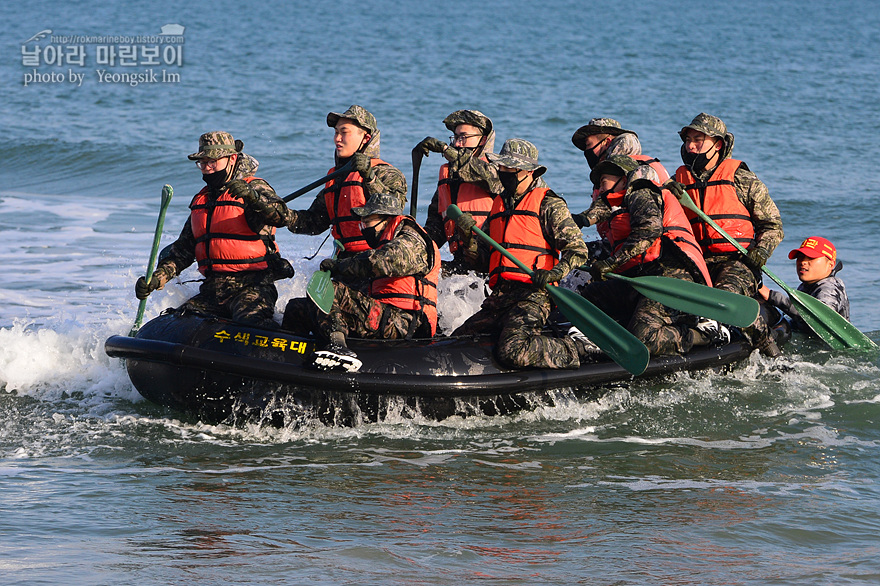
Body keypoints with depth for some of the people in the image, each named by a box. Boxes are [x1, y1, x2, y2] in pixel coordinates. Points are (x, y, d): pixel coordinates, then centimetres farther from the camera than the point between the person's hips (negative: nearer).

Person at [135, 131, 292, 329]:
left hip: (251, 288, -7)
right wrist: (157, 277, 7)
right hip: (213, 290, 7)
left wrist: (252, 197, -40)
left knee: (250, 322, -35)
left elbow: (280, 216, -21)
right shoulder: (200, 200, 22)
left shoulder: (255, 188, 0)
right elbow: (183, 249, 24)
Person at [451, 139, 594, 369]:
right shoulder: (498, 206, 23)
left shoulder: (548, 204, 2)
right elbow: (483, 262, 22)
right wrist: (469, 234, 5)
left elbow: (577, 249, -5)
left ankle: (575, 347, -7)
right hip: (498, 297, 8)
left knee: (513, 350, -31)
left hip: (533, 295, -8)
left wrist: (556, 272, -22)